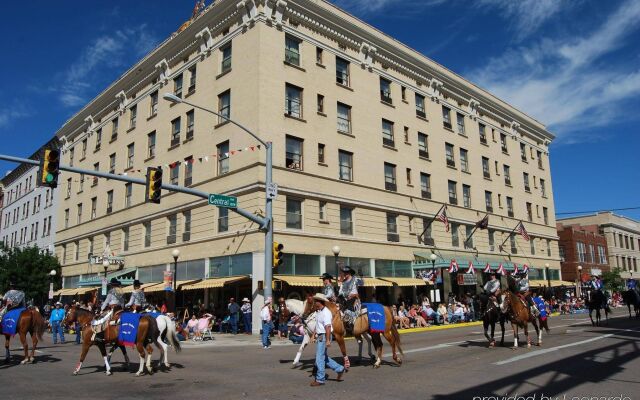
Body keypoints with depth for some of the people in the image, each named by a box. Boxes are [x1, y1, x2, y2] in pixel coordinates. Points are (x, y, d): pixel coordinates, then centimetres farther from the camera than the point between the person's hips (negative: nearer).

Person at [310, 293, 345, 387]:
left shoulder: (326, 312, -19)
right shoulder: (319, 311, 10)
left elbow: (328, 327, -25)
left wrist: (328, 340, -28)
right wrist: (316, 333, 16)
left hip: (324, 337, -10)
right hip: (319, 337, 10)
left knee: (320, 358, -2)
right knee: (324, 357, 17)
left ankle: (320, 380, 9)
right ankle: (339, 369, 26)